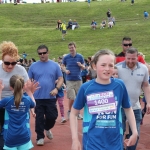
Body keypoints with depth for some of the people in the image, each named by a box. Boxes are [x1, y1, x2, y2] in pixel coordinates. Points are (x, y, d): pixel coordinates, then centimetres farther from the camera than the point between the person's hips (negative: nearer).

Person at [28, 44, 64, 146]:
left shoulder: (55, 65, 2)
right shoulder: (33, 66, 2)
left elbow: (60, 79, 4)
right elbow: (29, 80, 8)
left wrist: (56, 88, -13)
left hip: (50, 97, 1)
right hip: (37, 97, 0)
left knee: (52, 116, 2)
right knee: (39, 118, 2)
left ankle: (47, 128, 33)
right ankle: (40, 137, 15)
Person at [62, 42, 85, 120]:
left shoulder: (80, 57, 3)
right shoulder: (66, 57, 2)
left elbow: (84, 67, 8)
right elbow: (62, 66, 14)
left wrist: (80, 65, -15)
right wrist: (65, 70, -6)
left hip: (78, 80, 1)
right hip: (69, 80, -1)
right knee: (72, 98, -5)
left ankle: (78, 113, 18)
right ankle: (69, 111, 17)